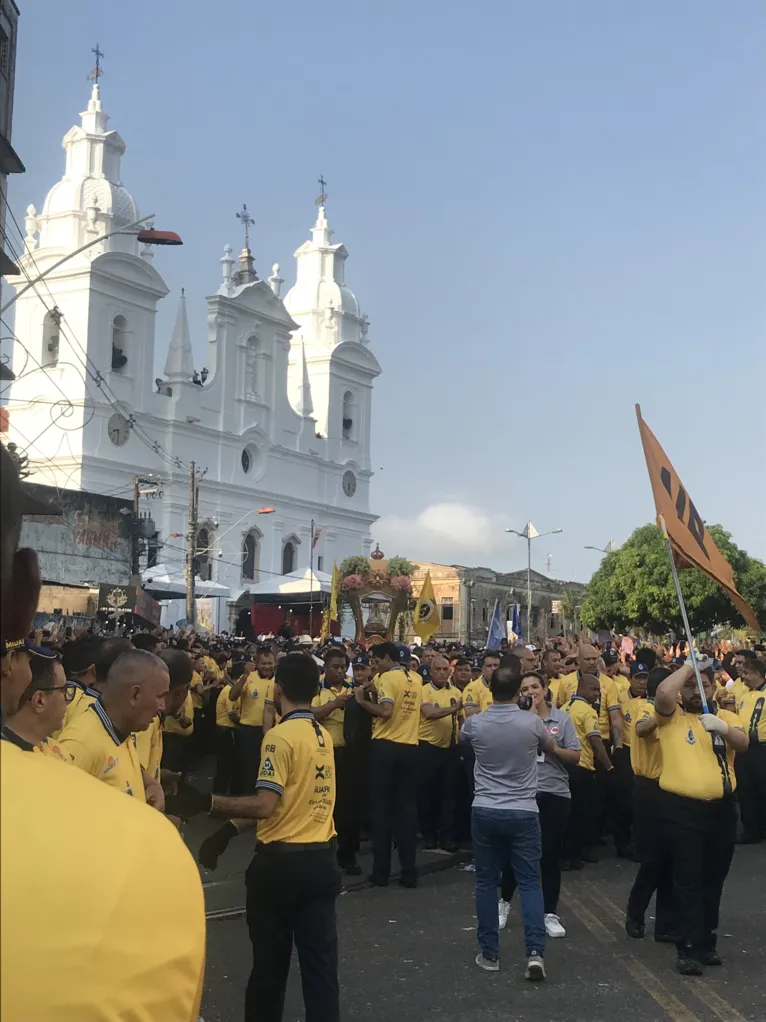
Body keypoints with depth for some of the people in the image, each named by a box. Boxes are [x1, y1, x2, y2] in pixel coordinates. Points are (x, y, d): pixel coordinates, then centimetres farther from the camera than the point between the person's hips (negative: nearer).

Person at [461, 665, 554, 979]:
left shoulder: (475, 723, -5)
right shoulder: (532, 722, -7)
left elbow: (462, 738, 22)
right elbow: (550, 749, 15)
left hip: (485, 811, 1)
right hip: (523, 812, -1)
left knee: (486, 882, 10)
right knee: (530, 882, 5)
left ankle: (489, 954, 15)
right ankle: (535, 952, -6)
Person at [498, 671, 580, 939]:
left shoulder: (562, 718, 3)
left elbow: (575, 757, 2)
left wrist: (553, 747, -15)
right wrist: (530, 713, -17)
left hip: (555, 794, 1)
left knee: (551, 855, 5)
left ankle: (550, 913, 16)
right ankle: (504, 901, 30)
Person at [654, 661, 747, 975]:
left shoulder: (726, 716, 10)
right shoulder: (671, 716, 1)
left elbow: (743, 743, -9)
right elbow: (663, 694, -21)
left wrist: (722, 728, -28)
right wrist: (688, 667, -10)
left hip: (721, 809, 4)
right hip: (681, 808, -4)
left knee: (713, 880, 13)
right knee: (688, 880, -4)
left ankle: (706, 941, 25)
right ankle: (689, 948, -1)